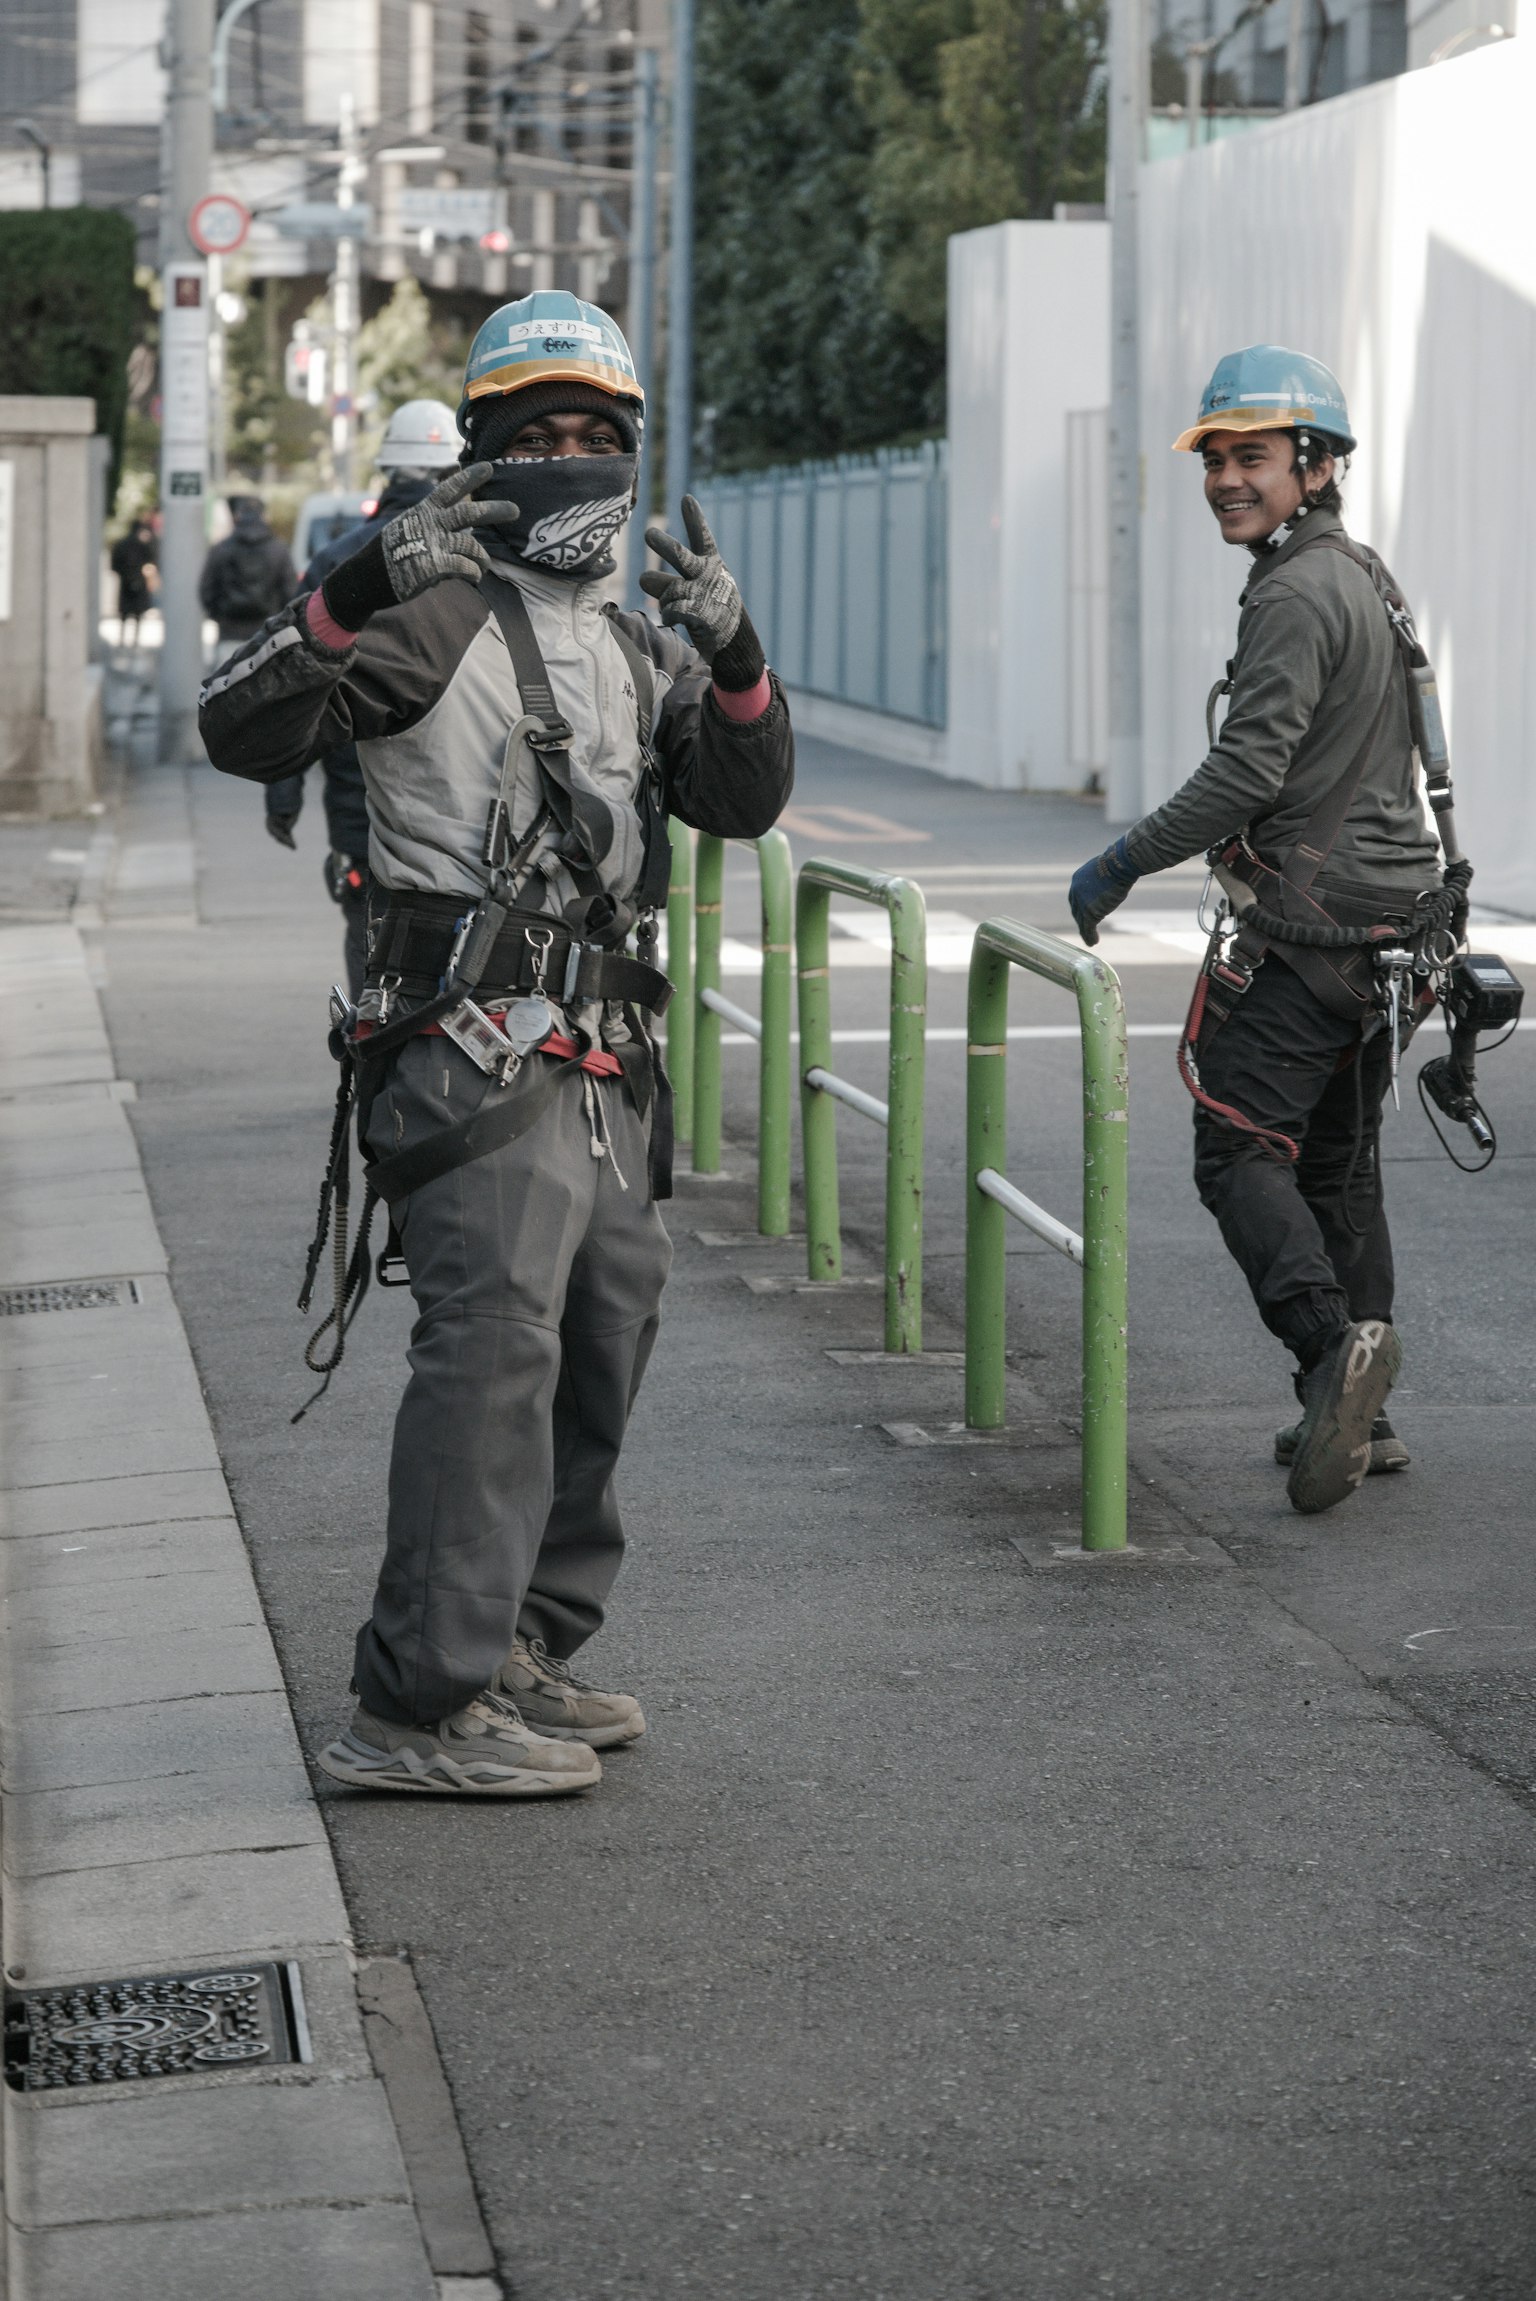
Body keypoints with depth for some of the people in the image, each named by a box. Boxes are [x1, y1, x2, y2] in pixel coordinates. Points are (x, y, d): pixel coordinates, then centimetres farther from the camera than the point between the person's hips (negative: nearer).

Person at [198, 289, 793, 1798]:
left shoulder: (637, 650, 21)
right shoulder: (432, 611, -2)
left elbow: (744, 802, 8)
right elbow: (242, 733, -15)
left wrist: (730, 652, -9)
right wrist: (360, 592, -28)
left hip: (604, 1072, 8)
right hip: (477, 1049, -8)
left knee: (600, 1356, 14)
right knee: (493, 1344, -18)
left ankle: (519, 1657, 26)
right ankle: (417, 1708, -19)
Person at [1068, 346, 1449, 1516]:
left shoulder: (1298, 594, -15)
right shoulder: (1370, 578, 16)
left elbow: (1249, 770, -22)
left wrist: (1122, 864, -14)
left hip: (1308, 933, -9)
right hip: (1390, 917, 9)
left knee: (1242, 1152, -7)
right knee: (1339, 1163, 13)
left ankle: (1332, 1339, -23)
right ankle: (1360, 1416, 15)